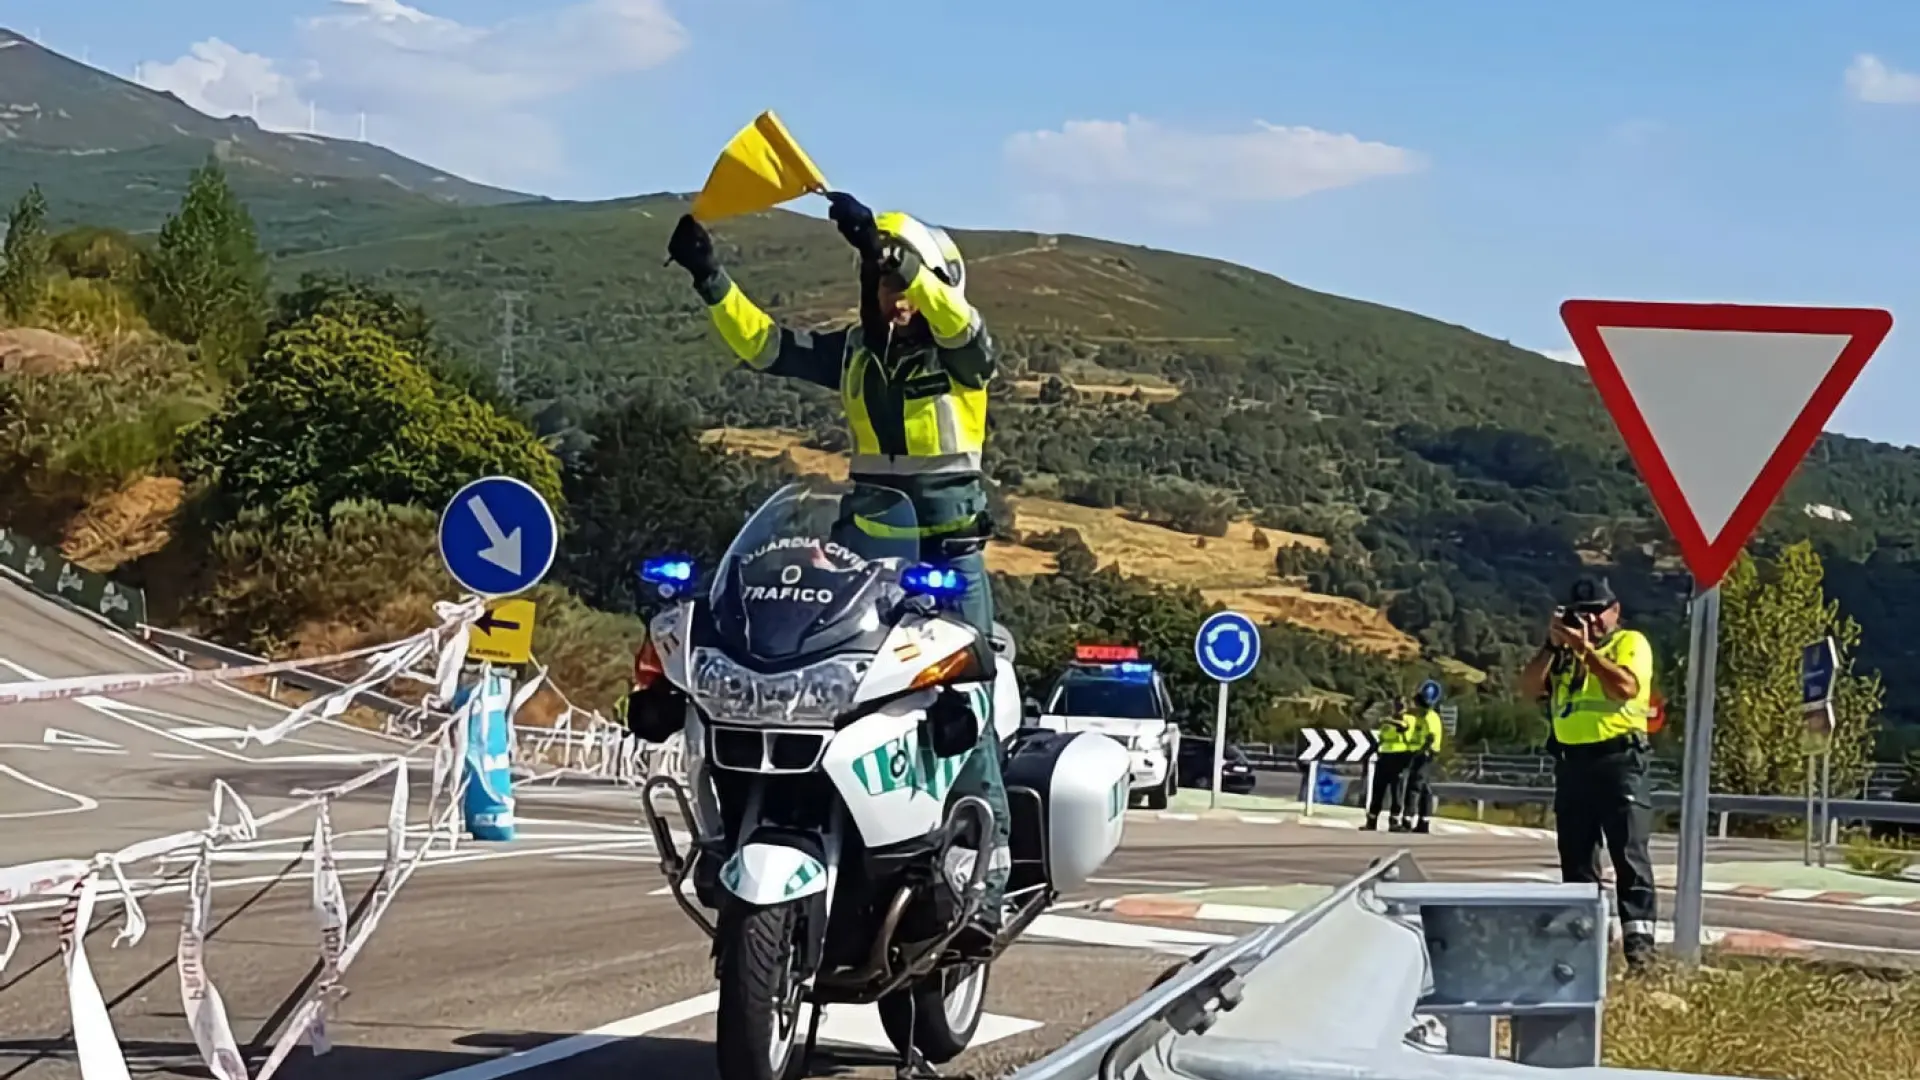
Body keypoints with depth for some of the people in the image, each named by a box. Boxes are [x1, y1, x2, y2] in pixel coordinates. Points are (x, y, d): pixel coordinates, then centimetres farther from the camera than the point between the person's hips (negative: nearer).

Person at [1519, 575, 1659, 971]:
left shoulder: (1631, 643, 1)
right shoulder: (1564, 649, 16)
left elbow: (1626, 687, -17)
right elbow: (1530, 687, 4)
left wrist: (1586, 649, -18)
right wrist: (1552, 643, -7)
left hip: (1619, 759, -6)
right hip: (1571, 762, 6)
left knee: (1629, 853, -10)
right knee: (1576, 858, 8)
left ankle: (1638, 937, -14)